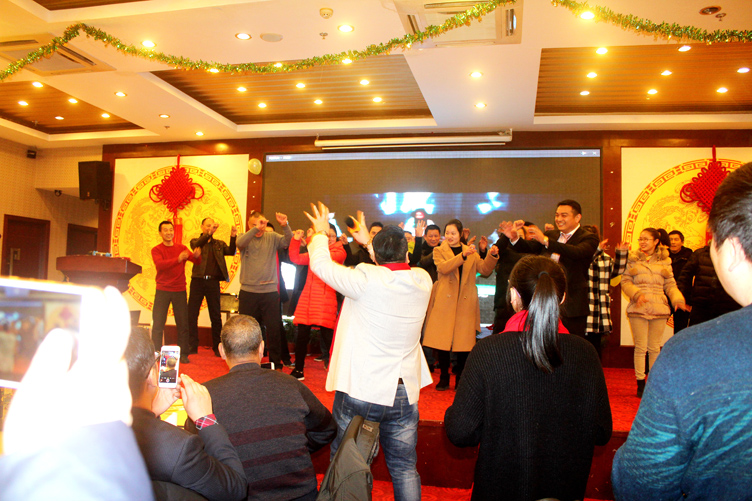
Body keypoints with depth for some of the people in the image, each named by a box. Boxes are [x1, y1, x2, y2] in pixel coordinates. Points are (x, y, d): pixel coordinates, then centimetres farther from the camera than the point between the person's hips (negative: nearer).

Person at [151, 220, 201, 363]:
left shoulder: (182, 248, 9)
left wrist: (197, 256, -27)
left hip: (180, 290, 2)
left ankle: (183, 354, 7)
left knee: (183, 323, 0)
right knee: (158, 323, 0)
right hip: (162, 290, -1)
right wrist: (178, 259, -33)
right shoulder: (156, 250, 2)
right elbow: (160, 264, -18)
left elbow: (197, 262, -2)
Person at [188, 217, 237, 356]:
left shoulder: (219, 244, 15)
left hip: (213, 282, 1)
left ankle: (217, 347, 12)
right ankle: (192, 347, 12)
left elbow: (231, 252, -1)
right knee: (191, 314, 1)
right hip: (198, 281, -1)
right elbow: (197, 245, -13)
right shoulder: (196, 241, 10)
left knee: (216, 316, 4)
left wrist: (233, 237, -15)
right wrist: (209, 233, -24)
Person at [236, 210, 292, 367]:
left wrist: (285, 226, -27)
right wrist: (256, 228, -30)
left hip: (270, 291, 0)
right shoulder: (245, 237, 5)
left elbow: (288, 242, -9)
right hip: (248, 291, 0)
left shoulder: (272, 237, 6)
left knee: (274, 329, 2)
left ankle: (276, 364, 15)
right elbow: (240, 243, -18)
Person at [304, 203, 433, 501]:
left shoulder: (366, 279, -19)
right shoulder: (423, 280, -4)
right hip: (404, 394, 4)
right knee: (405, 468, 17)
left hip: (359, 393, -4)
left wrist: (321, 233, 13)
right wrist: (368, 240, 27)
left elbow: (320, 264, -6)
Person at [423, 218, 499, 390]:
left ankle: (460, 378, 16)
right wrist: (463, 256, -27)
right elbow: (443, 268, -15)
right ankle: (444, 377, 14)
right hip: (445, 302, -2)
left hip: (465, 303, 2)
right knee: (443, 340, 1)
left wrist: (492, 256, -13)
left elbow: (484, 270, 4)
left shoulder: (471, 252, 14)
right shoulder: (439, 251, 6)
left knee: (464, 341, 2)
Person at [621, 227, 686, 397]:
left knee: (654, 348, 7)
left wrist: (677, 299, -8)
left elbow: (670, 284, 9)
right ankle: (640, 383, 9)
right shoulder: (632, 259, 6)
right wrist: (637, 294, -15)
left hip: (659, 308, 1)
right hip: (638, 308, -1)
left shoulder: (664, 260, 11)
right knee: (640, 347, 0)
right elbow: (625, 281, 3)